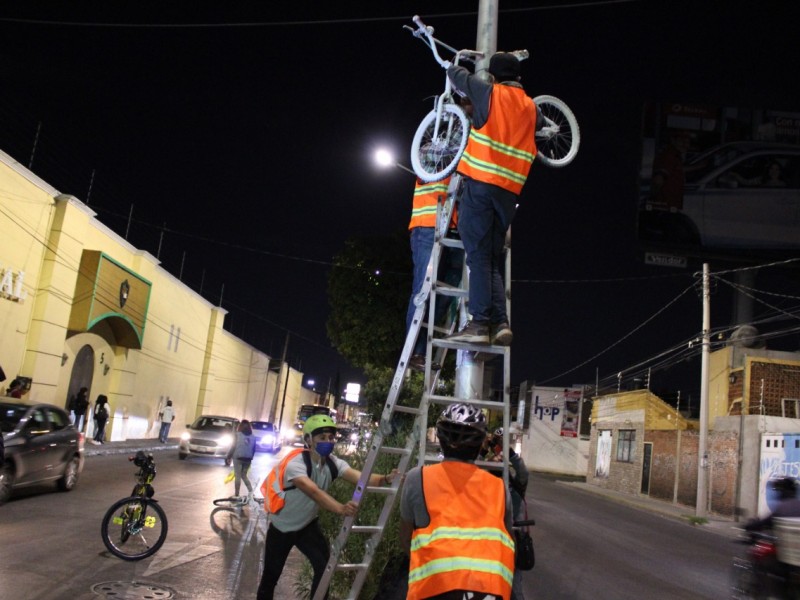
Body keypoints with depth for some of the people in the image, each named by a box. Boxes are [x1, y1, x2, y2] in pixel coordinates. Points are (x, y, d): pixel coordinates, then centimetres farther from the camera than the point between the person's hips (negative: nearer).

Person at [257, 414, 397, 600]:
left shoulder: (333, 463, -15)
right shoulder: (295, 464, -32)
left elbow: (360, 477, -31)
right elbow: (314, 491, -49)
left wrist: (386, 479, -51)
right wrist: (340, 508, -65)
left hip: (307, 524, 4)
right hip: (282, 526, -4)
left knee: (325, 565, -13)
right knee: (271, 574, 9)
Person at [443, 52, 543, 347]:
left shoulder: (489, 93, 3)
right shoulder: (531, 107, 17)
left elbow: (456, 74, 18)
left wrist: (454, 67, 41)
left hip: (480, 183, -5)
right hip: (510, 191, 5)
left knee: (478, 256, -9)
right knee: (493, 260, 10)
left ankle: (479, 323, -16)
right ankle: (500, 323, -1)